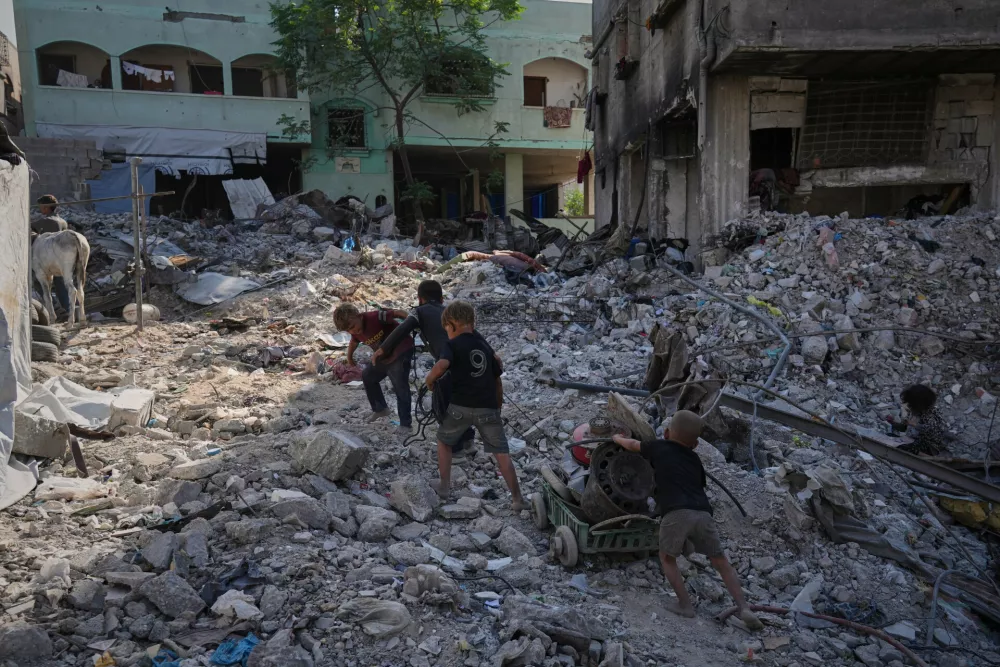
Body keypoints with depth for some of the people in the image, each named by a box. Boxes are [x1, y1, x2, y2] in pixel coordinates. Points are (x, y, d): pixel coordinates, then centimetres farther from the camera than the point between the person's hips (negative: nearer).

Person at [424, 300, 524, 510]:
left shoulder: (453, 345, -1)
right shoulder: (485, 345, 15)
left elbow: (441, 366, -23)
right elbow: (497, 380, 19)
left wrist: (429, 380, -3)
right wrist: (497, 407, 28)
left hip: (461, 406, -3)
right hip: (487, 408, 3)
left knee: (444, 441, 23)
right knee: (501, 453, 6)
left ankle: (444, 486, 25)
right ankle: (517, 499, 3)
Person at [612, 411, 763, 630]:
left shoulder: (659, 447, 16)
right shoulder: (694, 459, 24)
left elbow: (632, 445, 33)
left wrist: (618, 438, 53)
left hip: (676, 513, -3)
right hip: (702, 513, 4)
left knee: (667, 558, 18)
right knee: (721, 562, 16)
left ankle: (685, 605, 10)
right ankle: (744, 609, 7)